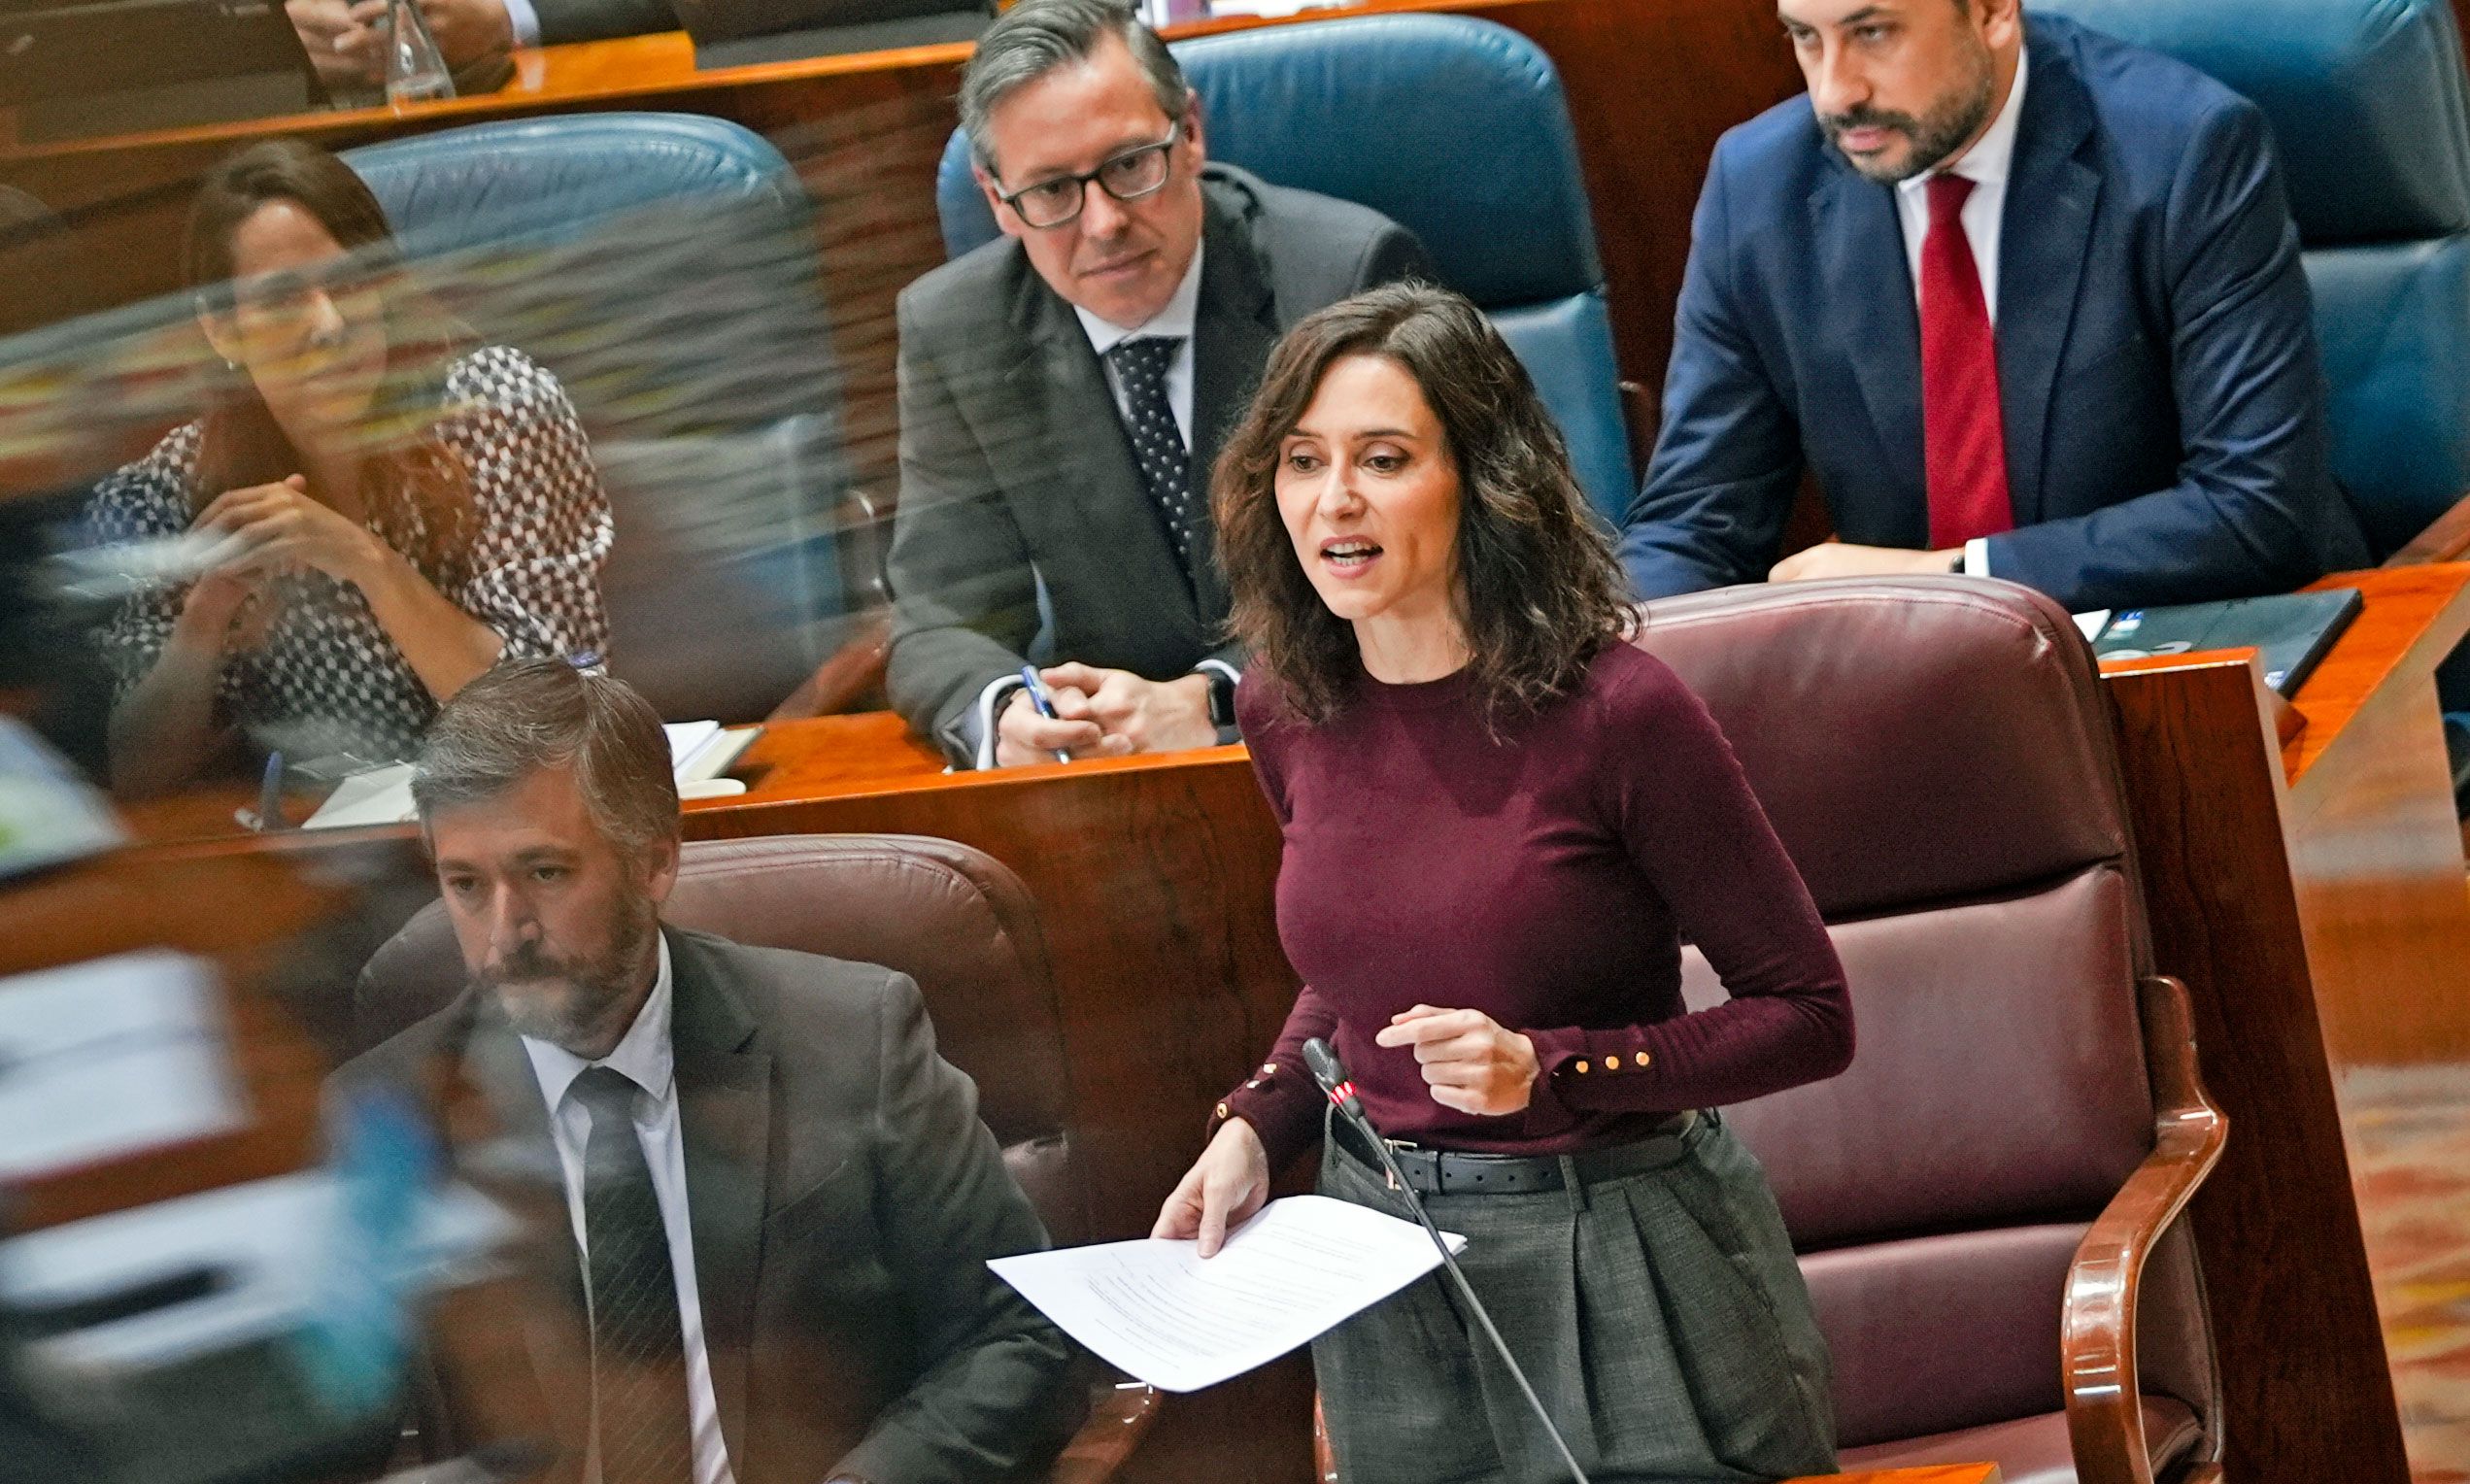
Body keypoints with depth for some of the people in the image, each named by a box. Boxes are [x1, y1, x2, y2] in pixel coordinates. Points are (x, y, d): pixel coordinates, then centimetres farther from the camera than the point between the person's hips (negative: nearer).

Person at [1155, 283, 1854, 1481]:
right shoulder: (1290, 711, 0)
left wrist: (1549, 1070, -22)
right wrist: (1257, 1124, 1)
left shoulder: (1610, 710, -17)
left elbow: (1807, 1014, -11)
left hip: (1618, 1271, -5)